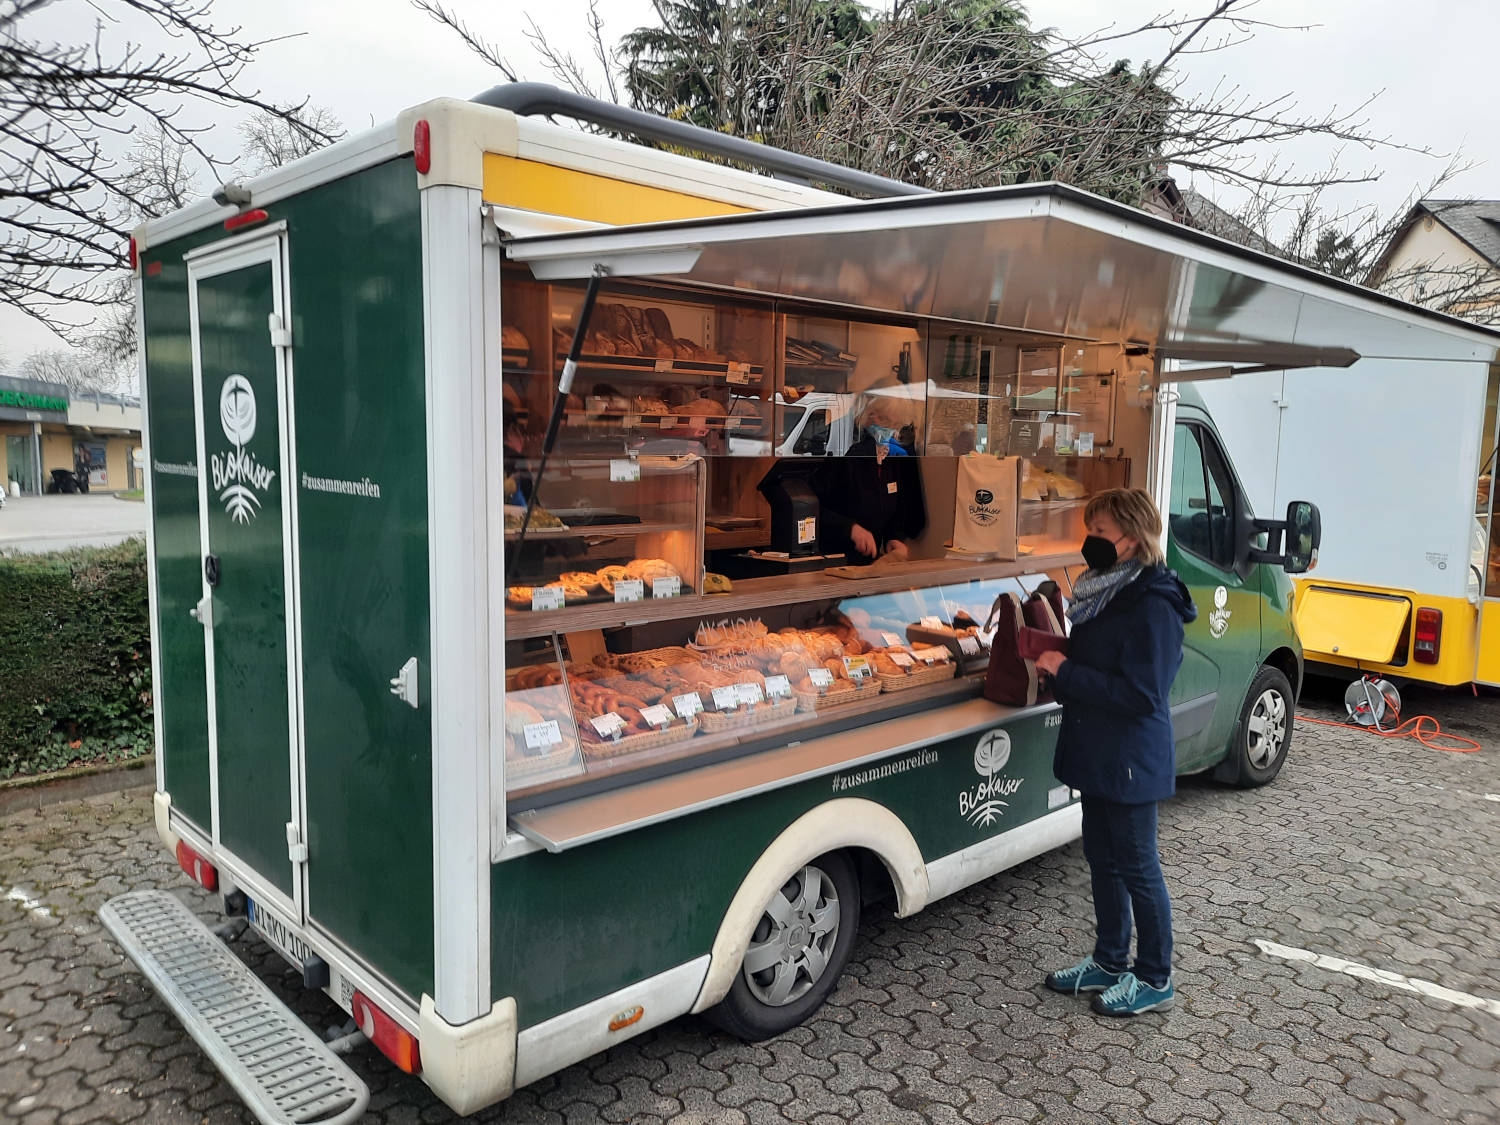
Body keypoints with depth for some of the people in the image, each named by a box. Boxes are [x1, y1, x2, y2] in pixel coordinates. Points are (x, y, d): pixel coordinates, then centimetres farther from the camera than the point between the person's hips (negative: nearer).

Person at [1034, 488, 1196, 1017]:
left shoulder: (1153, 606, -22)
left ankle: (1155, 978, 24)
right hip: (1098, 754, 9)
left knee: (1137, 867, 6)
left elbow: (1140, 694, -26)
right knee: (1102, 858, 19)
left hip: (1132, 761, -9)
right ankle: (1109, 961, 35)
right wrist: (1057, 660, 0)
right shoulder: (1107, 591, 8)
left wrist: (1065, 671, -24)